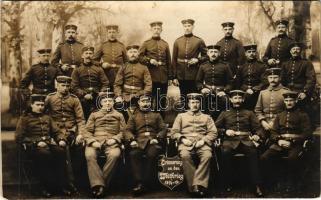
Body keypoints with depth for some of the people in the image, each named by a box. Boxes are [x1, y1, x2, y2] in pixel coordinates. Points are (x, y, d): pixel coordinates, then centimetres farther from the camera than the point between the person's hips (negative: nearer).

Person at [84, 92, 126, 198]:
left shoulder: (119, 116, 22)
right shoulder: (94, 115, 24)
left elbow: (123, 131, 14)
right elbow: (87, 131, 14)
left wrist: (115, 139, -5)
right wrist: (93, 141, -6)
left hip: (111, 143, -1)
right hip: (96, 142, 1)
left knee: (114, 155, -37)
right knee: (89, 155, -34)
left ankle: (102, 184, -30)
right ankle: (98, 185, -36)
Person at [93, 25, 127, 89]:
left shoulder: (121, 45, 10)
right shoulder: (103, 45, 8)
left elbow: (126, 61, 13)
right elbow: (94, 59, 11)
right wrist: (101, 64, -6)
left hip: (119, 72, 0)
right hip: (106, 72, 0)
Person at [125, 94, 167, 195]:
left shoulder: (156, 115, 24)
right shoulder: (134, 116, 24)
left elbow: (163, 129, 14)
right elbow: (128, 130, 12)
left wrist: (157, 138, -6)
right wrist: (132, 140, -9)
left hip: (153, 141, -1)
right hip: (139, 142, 1)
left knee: (151, 154, -35)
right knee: (133, 154, -33)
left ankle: (146, 183, -26)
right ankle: (138, 182, -31)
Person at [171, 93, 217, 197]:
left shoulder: (207, 117, 23)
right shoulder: (181, 116, 22)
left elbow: (213, 133, 11)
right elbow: (174, 132, 13)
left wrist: (203, 140, -7)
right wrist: (183, 139, -6)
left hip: (202, 143, 1)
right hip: (186, 143, 0)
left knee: (207, 155, -35)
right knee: (185, 155, -36)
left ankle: (199, 185, -33)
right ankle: (193, 187, -30)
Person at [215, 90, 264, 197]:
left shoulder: (249, 113, 23)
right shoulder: (224, 114, 22)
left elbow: (258, 128, 14)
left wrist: (258, 135, -8)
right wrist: (225, 131, -4)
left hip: (246, 140, 0)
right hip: (230, 141, 0)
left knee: (253, 152, -34)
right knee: (225, 153, -35)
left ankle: (256, 186, -30)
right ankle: (228, 184, -19)